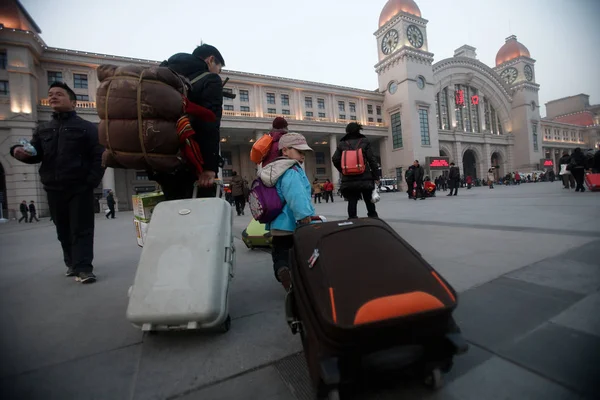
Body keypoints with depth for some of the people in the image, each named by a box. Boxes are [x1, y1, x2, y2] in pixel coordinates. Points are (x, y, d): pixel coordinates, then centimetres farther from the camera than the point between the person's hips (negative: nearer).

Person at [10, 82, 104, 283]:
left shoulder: (87, 127, 4)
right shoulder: (42, 129, 18)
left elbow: (99, 156, -5)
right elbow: (35, 155, 15)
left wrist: (92, 182, -15)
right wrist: (19, 152, -9)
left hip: (80, 187, -5)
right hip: (54, 189, 5)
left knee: (81, 228, -5)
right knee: (63, 229, 10)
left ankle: (83, 268, -4)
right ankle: (72, 263, 23)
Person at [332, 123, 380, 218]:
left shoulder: (341, 144, 9)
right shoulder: (364, 141, 4)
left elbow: (335, 160, 1)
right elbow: (372, 160, -1)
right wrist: (376, 176, 1)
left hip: (348, 179, 1)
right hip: (365, 177, -1)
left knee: (352, 201, 4)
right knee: (369, 201, 10)